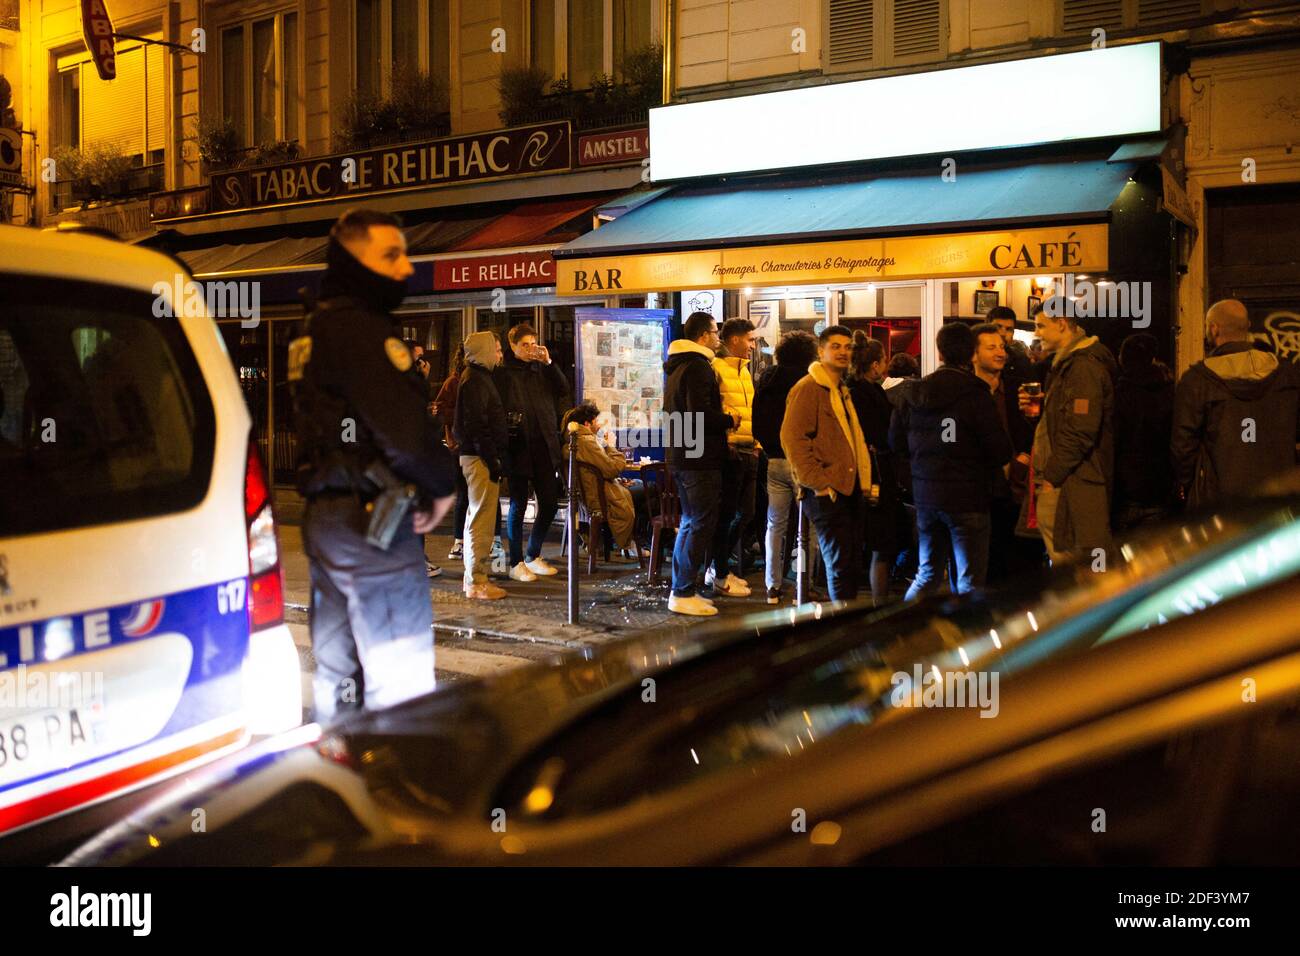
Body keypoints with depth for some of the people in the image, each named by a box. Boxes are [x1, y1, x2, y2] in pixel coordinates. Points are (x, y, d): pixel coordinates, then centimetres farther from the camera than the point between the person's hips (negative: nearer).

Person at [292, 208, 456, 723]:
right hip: (371, 517, -10)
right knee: (400, 678, -4)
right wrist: (440, 484, -6)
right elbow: (401, 425, -23)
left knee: (337, 669, 18)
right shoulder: (360, 327, -14)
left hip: (325, 512, 10)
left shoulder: (319, 326, 17)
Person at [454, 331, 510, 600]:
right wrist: (493, 460, -20)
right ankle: (476, 582, -5)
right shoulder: (475, 380, -13)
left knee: (478, 518, 15)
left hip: (478, 455, 11)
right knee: (482, 519, -8)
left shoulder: (479, 377, 18)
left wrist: (496, 457, 17)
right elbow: (476, 425, -20)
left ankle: (474, 577, 23)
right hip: (480, 457, -11)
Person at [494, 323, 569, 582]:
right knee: (518, 505, 2)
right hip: (518, 447, -5)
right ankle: (516, 563, 11)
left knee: (550, 502, 8)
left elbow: (564, 391, 1)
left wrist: (549, 363, -6)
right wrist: (507, 435, -16)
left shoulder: (542, 369, 14)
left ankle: (533, 556, 24)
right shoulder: (502, 372, -1)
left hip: (544, 446, 5)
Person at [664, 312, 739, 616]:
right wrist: (729, 421, -9)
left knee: (690, 523, 16)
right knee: (701, 525, -5)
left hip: (680, 456, 10)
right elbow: (701, 415, -24)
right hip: (699, 458, -10)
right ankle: (683, 594, -3)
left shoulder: (677, 366, 16)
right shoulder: (698, 366, -15)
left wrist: (722, 421, 19)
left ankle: (681, 590, 21)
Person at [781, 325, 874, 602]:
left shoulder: (842, 390, 20)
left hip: (850, 487, 9)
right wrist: (819, 482, -20)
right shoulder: (808, 388, -9)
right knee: (840, 563, -8)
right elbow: (792, 438, -18)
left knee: (853, 562, 11)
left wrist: (864, 480, 16)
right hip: (826, 490, -9)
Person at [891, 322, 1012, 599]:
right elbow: (1000, 451, -13)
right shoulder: (975, 394, -14)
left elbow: (896, 441, 9)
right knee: (970, 583, 1)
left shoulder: (916, 392, 4)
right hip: (967, 498, -6)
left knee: (927, 575, 18)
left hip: (925, 495, 6)